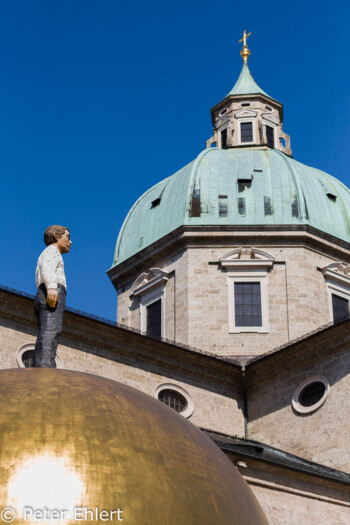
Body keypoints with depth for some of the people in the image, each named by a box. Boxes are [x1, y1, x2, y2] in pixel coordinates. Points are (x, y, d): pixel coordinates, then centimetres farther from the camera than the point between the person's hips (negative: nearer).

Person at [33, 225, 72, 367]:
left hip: (42, 297, 9)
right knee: (50, 331, -26)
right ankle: (44, 367, -44)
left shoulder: (43, 256, 39)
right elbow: (47, 267, -10)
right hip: (54, 294, -9)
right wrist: (51, 286, -26)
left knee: (47, 334, -6)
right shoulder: (52, 250, 11)